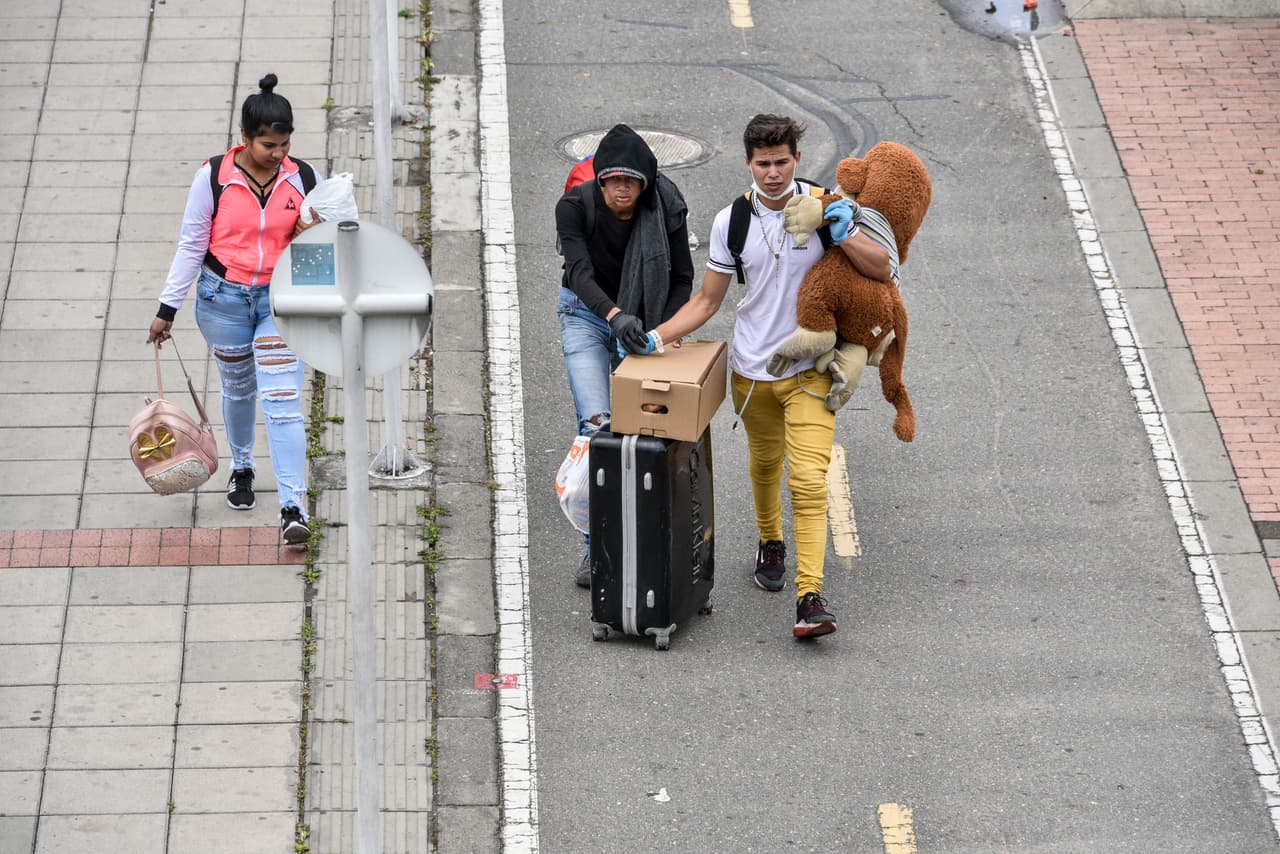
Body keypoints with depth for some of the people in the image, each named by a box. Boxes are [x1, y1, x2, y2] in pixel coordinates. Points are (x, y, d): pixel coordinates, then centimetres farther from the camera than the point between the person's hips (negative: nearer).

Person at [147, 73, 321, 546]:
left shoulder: (303, 178, -6)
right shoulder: (214, 177, -9)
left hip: (282, 298, -1)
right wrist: (167, 309, 0)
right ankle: (241, 467, 48)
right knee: (238, 388, 20)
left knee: (282, 401, -10)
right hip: (223, 297, 1)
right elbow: (191, 245, -2)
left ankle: (293, 509, -14)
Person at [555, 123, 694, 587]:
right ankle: (597, 543, -10)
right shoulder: (575, 206, -23)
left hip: (641, 319, 2)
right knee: (597, 426, -15)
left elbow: (683, 279, -9)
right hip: (585, 314, -2)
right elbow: (580, 271, -34)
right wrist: (616, 316, -50)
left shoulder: (665, 210, -19)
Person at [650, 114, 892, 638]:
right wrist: (656, 338, -8)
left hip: (810, 369, -3)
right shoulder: (731, 222, -4)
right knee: (764, 464, 22)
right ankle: (770, 545, 51)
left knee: (809, 481, -15)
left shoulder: (823, 207, -7)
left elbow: (881, 270, -3)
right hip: (752, 369, 3)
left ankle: (809, 598, -20)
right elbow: (708, 301, 4)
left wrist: (843, 238, -21)